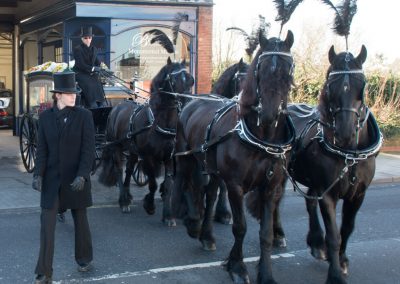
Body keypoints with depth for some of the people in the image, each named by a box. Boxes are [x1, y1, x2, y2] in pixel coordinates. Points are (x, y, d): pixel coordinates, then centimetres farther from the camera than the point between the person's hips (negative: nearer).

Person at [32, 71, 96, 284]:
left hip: (76, 178, -1)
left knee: (80, 219, 14)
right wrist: (38, 174, -11)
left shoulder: (84, 116, -6)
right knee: (47, 224, -2)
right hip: (52, 179, 2)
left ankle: (84, 259, 35)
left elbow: (88, 149, -10)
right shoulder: (45, 117, 1)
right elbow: (42, 149, 2)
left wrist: (82, 176, -20)